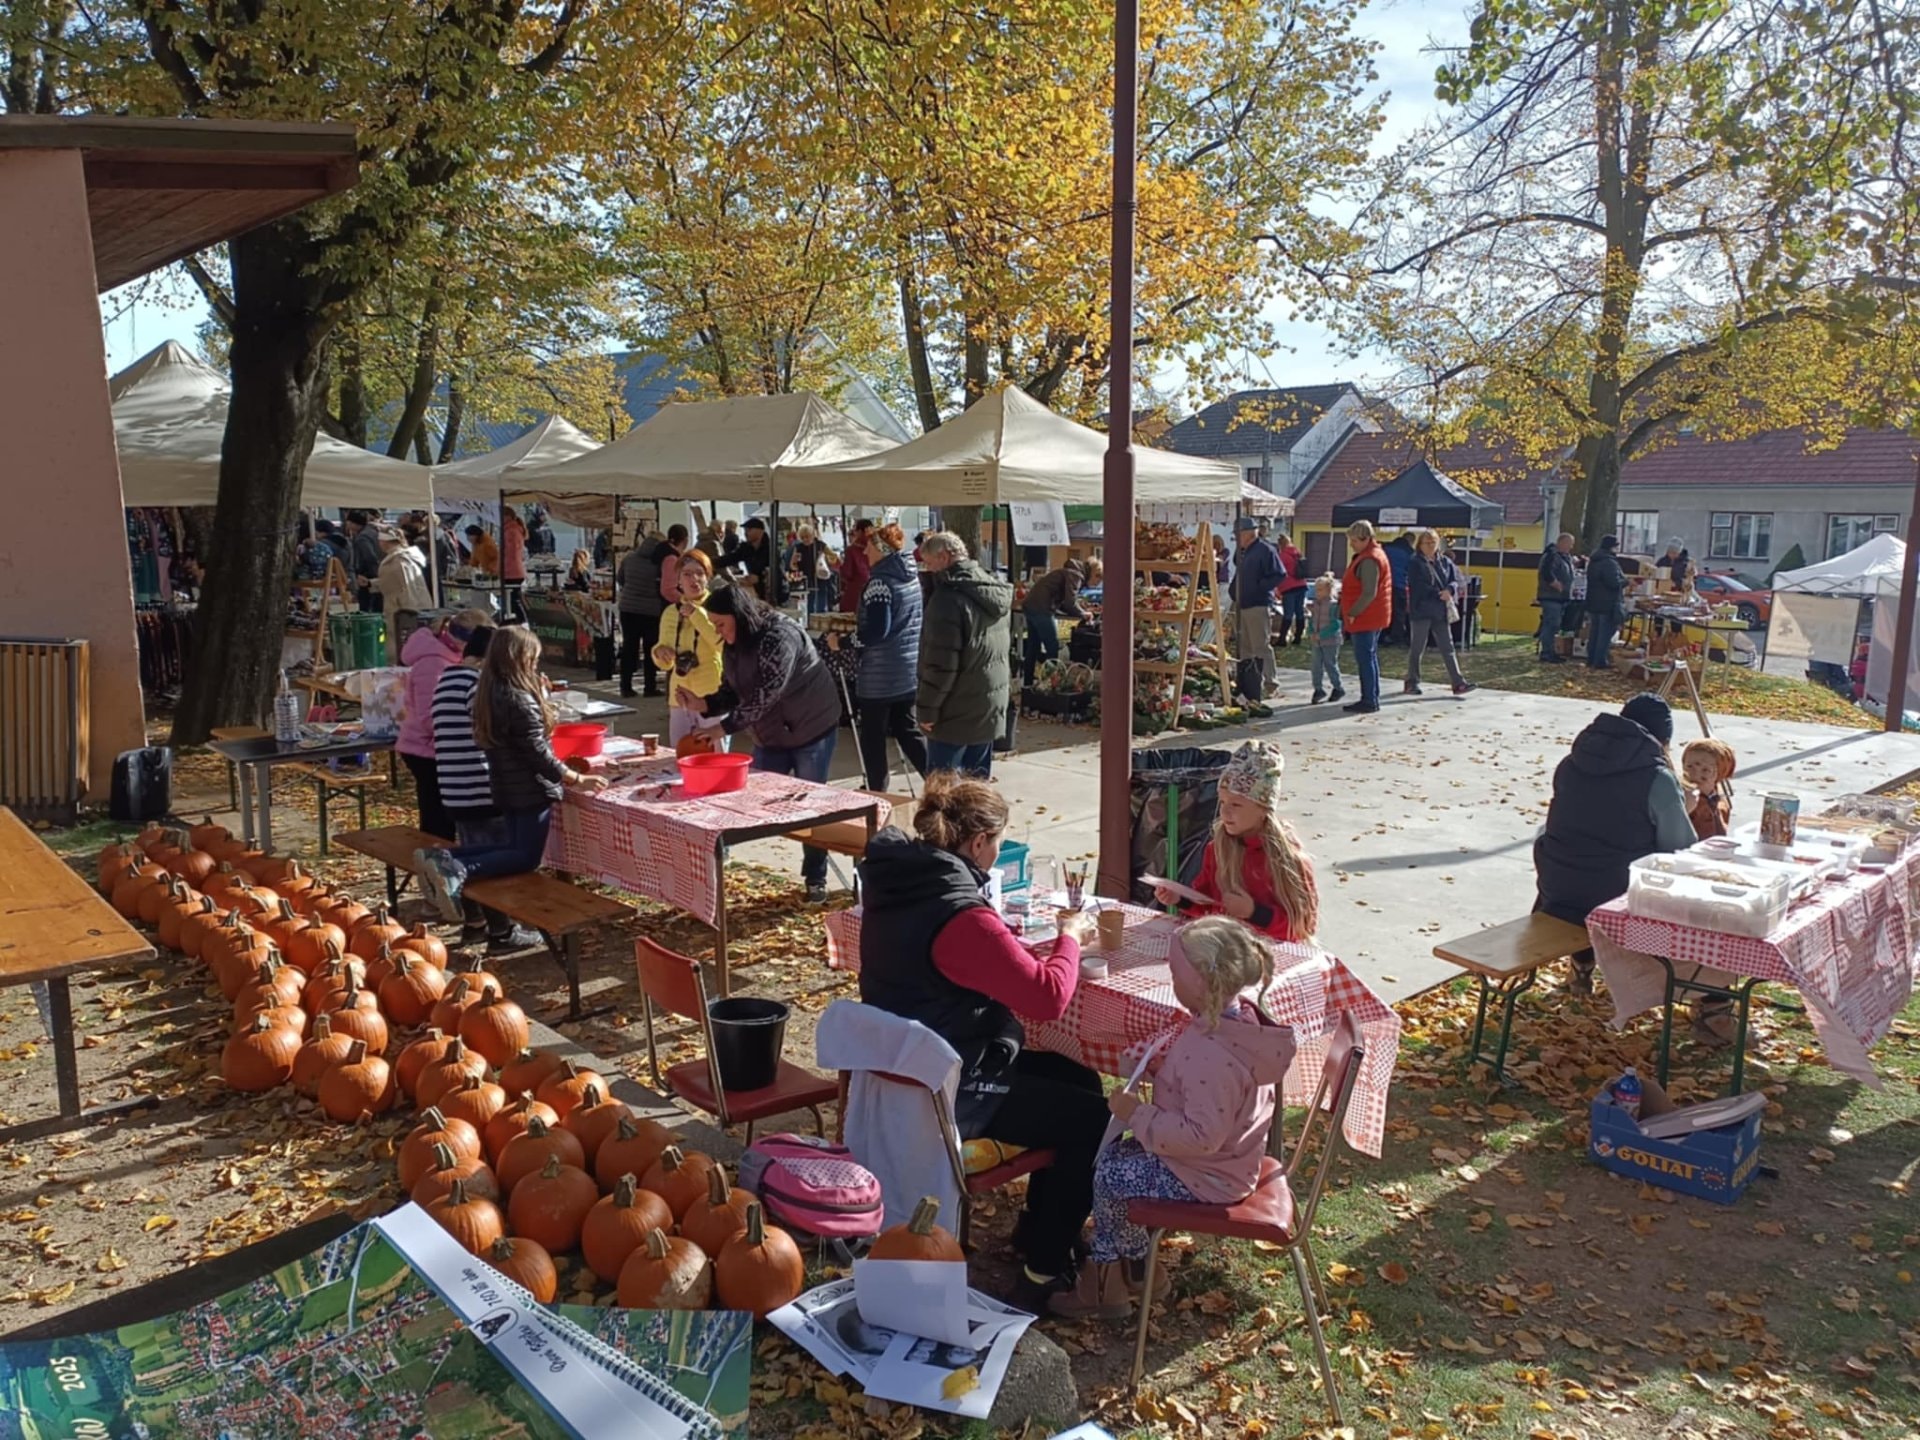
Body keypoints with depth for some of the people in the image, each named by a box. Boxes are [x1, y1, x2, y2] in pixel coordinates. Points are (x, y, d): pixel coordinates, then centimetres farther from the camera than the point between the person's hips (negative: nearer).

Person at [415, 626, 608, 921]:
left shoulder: (491, 693, 7)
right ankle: (460, 872, -24)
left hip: (507, 787, 9)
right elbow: (537, 753, -19)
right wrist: (576, 780, -12)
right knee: (526, 857, -2)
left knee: (512, 847, 19)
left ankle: (442, 858, 2)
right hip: (531, 790, -9)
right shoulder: (520, 700, -21)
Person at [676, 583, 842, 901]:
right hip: (770, 734, 7)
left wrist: (724, 727, -35)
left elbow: (765, 695, -33)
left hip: (812, 729, -7)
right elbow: (731, 693, 2)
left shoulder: (779, 636, -26)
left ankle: (815, 878, 15)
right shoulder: (733, 645, 0)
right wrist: (701, 704, -17)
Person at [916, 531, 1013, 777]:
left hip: (956, 712, -8)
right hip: (990, 708, 8)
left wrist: (928, 709, -14)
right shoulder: (997, 591, 10)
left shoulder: (949, 597, -19)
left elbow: (941, 663, -22)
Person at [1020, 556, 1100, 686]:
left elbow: (1063, 602, 22)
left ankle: (1028, 684, 19)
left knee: (1033, 648, 14)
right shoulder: (1076, 574, -9)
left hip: (1030, 606, 10)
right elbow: (1070, 602, -18)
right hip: (1041, 609, -10)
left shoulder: (1075, 573, 21)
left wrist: (1082, 610, 12)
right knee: (1053, 648, -2)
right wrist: (1083, 614, -2)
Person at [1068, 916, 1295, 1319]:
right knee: (1111, 1156, 14)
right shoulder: (1238, 1018, -5)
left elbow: (1202, 1135, -33)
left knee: (1109, 1174, 1)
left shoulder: (1214, 1056, -36)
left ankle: (1133, 1270, 23)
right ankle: (1112, 1270, 23)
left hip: (1204, 1178, -10)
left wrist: (1137, 1114, -25)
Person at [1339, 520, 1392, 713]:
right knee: (1370, 657, 15)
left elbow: (1369, 593, -24)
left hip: (1365, 617, -11)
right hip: (1373, 617, 11)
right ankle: (1372, 698, 22)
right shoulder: (1375, 554, 15)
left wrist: (1353, 613, -17)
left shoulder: (1368, 560, -19)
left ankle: (1369, 701, -5)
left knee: (1365, 659, -7)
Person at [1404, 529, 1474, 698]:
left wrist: (1449, 590, -18)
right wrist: (1439, 594, -21)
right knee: (1417, 648, 4)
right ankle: (1411, 683, 14)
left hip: (1441, 611, 5)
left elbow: (1455, 580, 4)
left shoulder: (1445, 561, 10)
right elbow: (1418, 586, -15)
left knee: (1447, 647, 4)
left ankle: (1458, 683, 4)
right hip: (1421, 610, -5)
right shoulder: (1415, 564, -5)